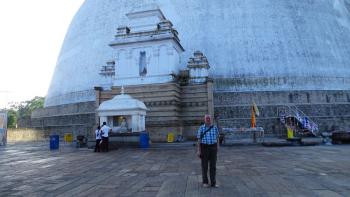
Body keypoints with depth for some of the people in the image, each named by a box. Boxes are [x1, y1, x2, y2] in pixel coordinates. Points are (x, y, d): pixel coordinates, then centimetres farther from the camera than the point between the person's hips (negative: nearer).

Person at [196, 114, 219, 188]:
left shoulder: (215, 128, 3)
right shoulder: (201, 128, -2)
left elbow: (217, 139, 9)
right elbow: (199, 140, -3)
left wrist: (217, 149, 7)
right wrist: (198, 150, -8)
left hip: (213, 148, 2)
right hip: (204, 148, -2)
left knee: (213, 165, 2)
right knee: (204, 165, 4)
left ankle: (213, 183, 11)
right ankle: (205, 182, 16)